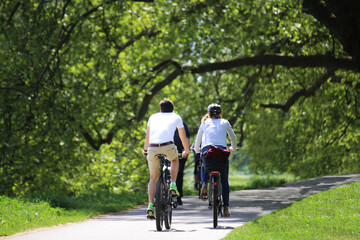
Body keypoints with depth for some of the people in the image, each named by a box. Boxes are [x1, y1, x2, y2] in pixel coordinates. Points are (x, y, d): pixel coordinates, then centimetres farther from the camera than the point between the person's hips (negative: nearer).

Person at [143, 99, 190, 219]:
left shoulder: (153, 117, 27)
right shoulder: (176, 117, 23)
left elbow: (147, 136, 39)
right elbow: (183, 136, 35)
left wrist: (145, 149, 56)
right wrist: (186, 151, 51)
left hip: (153, 149, 1)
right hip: (168, 146, -1)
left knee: (153, 178, 14)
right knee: (175, 160, 34)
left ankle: (150, 205, -2)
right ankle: (173, 185, 15)